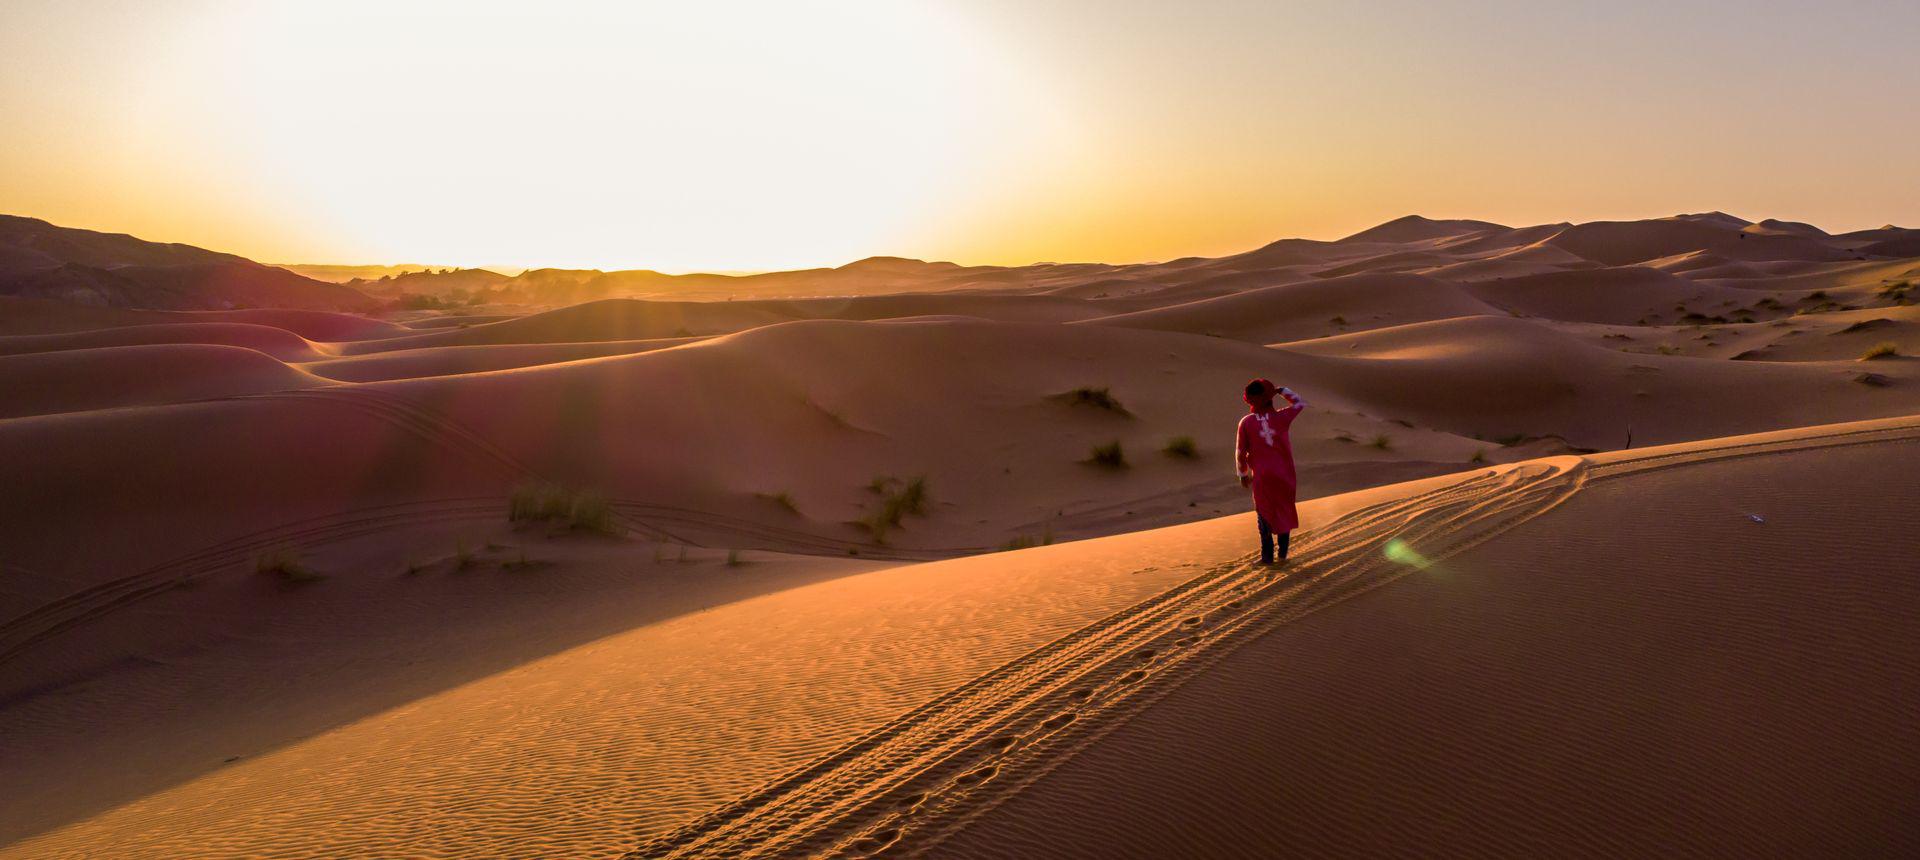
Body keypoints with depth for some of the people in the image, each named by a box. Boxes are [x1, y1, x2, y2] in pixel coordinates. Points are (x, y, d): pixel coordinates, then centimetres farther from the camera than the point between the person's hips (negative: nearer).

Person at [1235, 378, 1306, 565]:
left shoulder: (1246, 422, -6)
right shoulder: (1280, 417, -4)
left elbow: (1240, 452, -3)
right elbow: (1299, 403, 15)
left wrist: (1243, 474, 10)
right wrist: (1280, 391, 11)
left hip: (1261, 477, -1)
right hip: (1284, 474, 1)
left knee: (1265, 515, 10)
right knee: (1285, 513, 16)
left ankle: (1267, 556, 9)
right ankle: (1282, 553, 19)